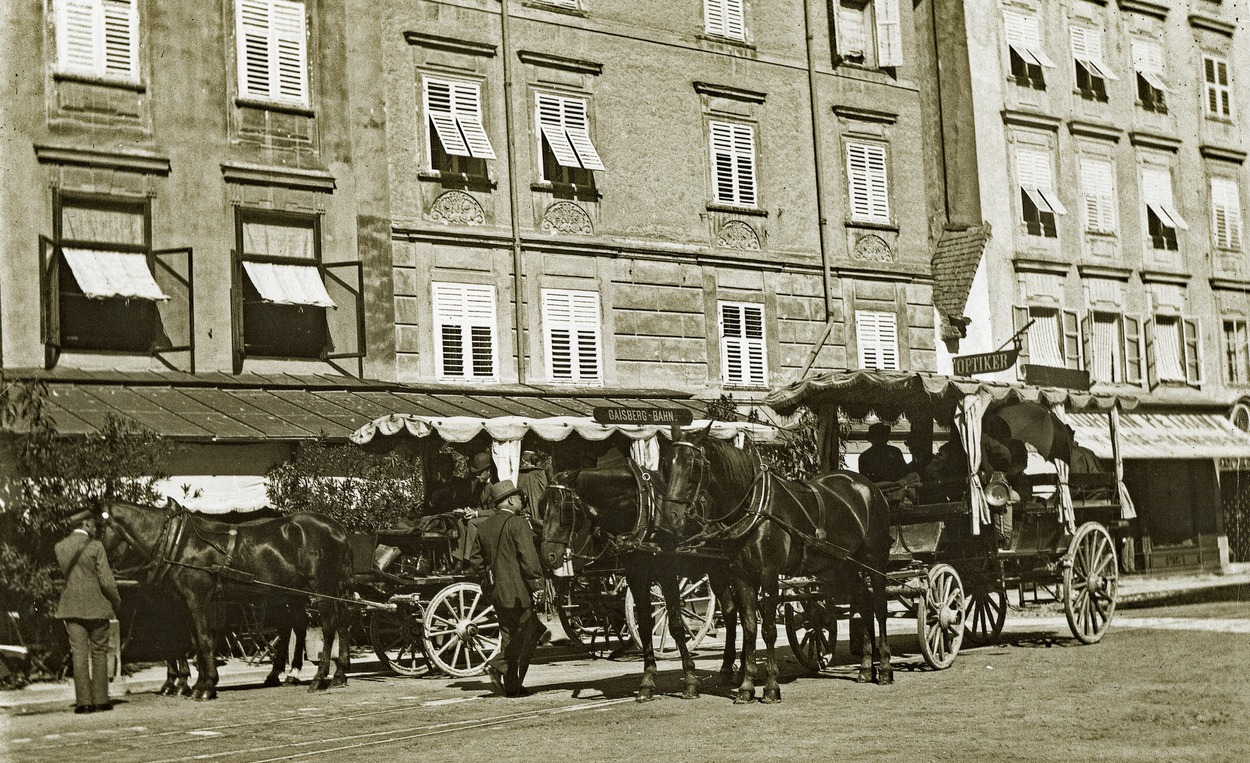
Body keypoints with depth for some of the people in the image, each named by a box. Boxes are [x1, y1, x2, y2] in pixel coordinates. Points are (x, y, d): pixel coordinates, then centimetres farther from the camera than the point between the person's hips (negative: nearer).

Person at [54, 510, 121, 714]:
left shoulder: (60, 547, 2)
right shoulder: (96, 547, -10)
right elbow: (106, 581, -12)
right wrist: (116, 602, 3)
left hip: (72, 607, 3)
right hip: (96, 606, -3)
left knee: (79, 653, 2)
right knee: (99, 652, 8)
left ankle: (83, 701, -1)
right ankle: (100, 699, 9)